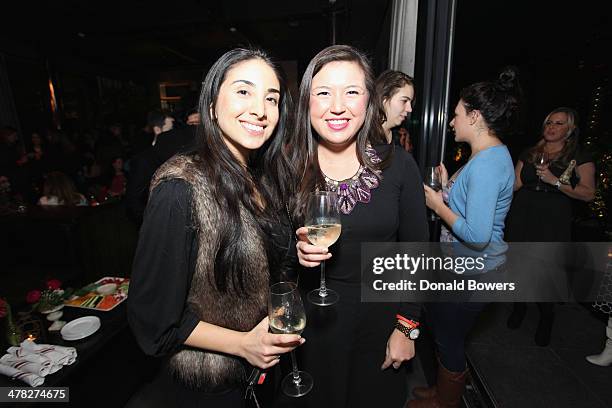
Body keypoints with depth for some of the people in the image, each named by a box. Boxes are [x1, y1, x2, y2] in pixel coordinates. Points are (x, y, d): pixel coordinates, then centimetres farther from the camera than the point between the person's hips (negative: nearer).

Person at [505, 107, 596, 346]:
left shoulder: (579, 157, 0)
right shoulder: (529, 154, 11)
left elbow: (589, 194, -7)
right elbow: (515, 184, 9)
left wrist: (556, 181, -19)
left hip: (553, 225, -3)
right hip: (522, 220, 3)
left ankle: (546, 319, 26)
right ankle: (519, 306, 34)